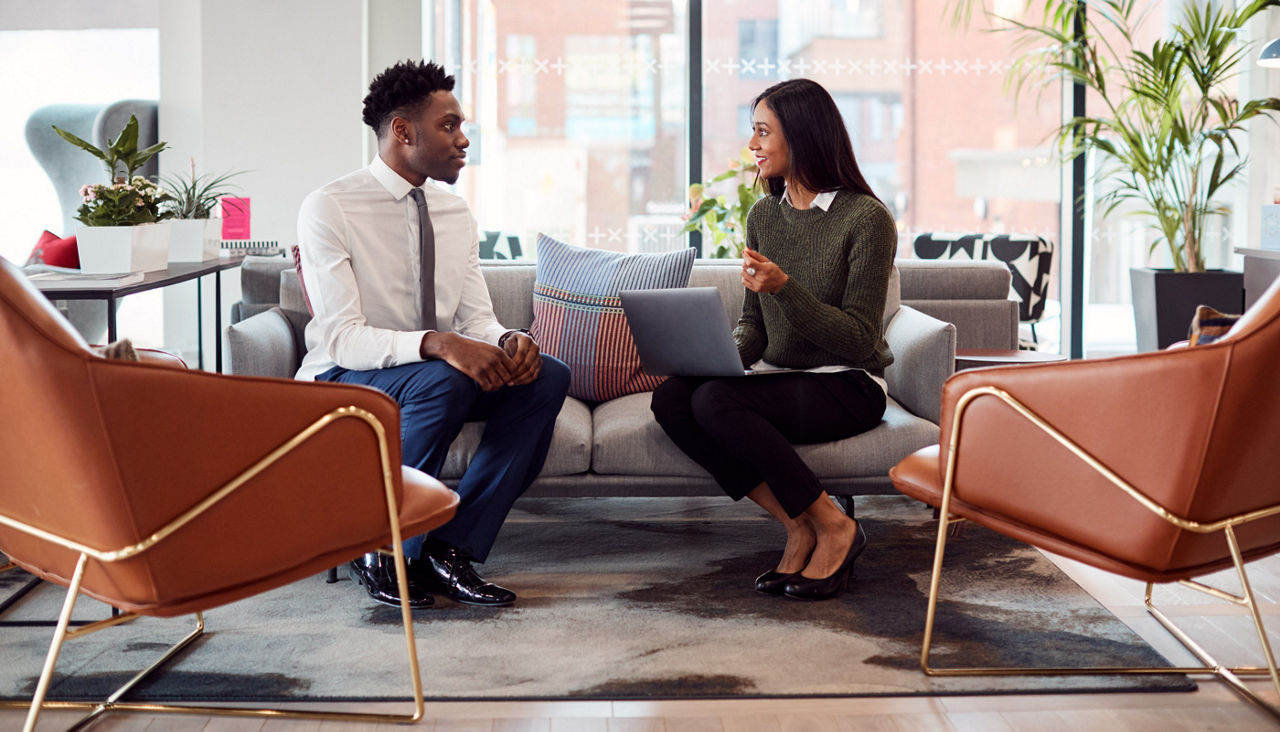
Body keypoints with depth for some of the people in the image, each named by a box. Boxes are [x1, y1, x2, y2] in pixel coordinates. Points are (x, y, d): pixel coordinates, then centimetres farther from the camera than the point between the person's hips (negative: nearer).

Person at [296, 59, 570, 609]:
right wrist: (437, 343, -37)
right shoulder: (329, 210, -13)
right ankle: (380, 548, -16)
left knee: (547, 377, -17)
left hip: (442, 376, 7)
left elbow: (477, 318, 7)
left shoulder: (455, 213, 8)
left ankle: (450, 548, -16)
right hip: (344, 381, -7)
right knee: (443, 382, -37)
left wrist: (508, 341, -19)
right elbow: (341, 339, -22)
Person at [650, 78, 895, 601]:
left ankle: (832, 528, -16)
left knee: (715, 401, -30)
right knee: (669, 398, -21)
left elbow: (859, 341, -15)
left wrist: (785, 288, -25)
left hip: (846, 386, -7)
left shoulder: (866, 218, -11)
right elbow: (753, 326, 13)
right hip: (776, 377, 7)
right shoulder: (764, 216, 10)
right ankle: (799, 524, -16)